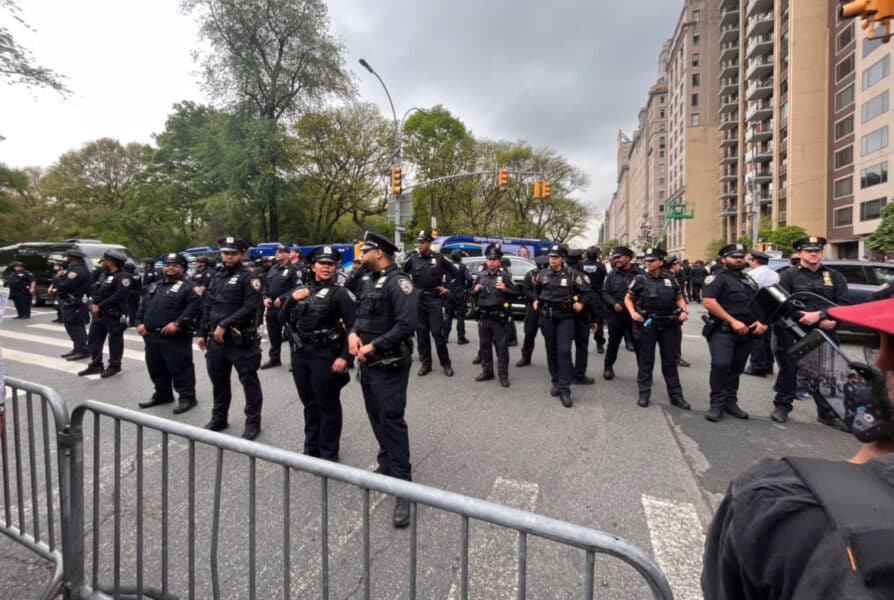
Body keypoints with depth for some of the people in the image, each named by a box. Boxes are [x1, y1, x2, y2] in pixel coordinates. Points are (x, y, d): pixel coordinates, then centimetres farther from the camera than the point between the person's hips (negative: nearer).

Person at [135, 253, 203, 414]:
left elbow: (194, 307, -17)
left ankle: (187, 396, 4)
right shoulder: (154, 286, 20)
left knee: (180, 368, -5)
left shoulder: (187, 287, -5)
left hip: (176, 337, -8)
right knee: (156, 368, 16)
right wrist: (140, 323, 7)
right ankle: (162, 394, 31)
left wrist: (177, 324, -22)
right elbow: (143, 306, 23)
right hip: (151, 335, 8)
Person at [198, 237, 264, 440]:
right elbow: (207, 306, 17)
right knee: (218, 380, 17)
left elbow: (250, 307, -18)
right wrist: (202, 333, 13)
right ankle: (219, 418, 33)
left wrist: (224, 325, -19)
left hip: (240, 339, -7)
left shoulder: (248, 278, -8)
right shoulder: (217, 276, 14)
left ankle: (253, 422, 12)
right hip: (215, 338, 7)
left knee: (249, 381, 2)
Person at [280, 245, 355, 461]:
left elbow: (352, 326, -13)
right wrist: (291, 299, -9)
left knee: (328, 406, 6)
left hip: (326, 356, -5)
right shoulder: (300, 290, 9)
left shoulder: (340, 293, -7)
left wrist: (345, 357, -19)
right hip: (300, 354, 5)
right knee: (309, 403, 18)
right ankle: (311, 447, 35)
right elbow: (282, 318, 8)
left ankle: (328, 453, 22)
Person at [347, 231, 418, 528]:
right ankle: (387, 466, 35)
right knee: (376, 417, 18)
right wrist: (353, 333, -5)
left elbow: (407, 324, -25)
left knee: (391, 421, -7)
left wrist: (373, 346, -23)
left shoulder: (398, 282, -16)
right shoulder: (369, 281, 13)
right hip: (367, 362, 9)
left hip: (390, 364, -9)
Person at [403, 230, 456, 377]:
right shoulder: (412, 259, 4)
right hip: (417, 299, 3)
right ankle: (425, 363, 16)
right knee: (421, 332, 6)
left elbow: (455, 273, 7)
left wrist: (449, 288, 3)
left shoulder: (439, 258, -2)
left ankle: (446, 363, 7)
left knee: (437, 332, -5)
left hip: (434, 299, -3)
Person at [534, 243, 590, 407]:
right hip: (546, 317, 3)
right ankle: (556, 382, 24)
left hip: (565, 317, -3)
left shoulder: (572, 274, -5)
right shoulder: (542, 274, 4)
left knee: (564, 351, -10)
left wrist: (581, 302, -3)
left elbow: (586, 290, 8)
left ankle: (564, 389, -6)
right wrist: (536, 300, 8)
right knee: (551, 350, 10)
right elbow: (536, 289, 23)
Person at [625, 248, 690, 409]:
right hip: (647, 324, -2)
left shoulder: (670, 278, 5)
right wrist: (633, 313, -10)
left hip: (669, 324, 2)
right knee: (645, 360, 6)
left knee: (670, 361, 11)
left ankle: (676, 395, 21)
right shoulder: (640, 279, -3)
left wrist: (684, 310, -2)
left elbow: (679, 298, 16)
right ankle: (644, 394, 17)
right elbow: (628, 298, 6)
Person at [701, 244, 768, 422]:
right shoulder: (717, 278, -4)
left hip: (746, 333, 7)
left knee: (736, 368, 11)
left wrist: (761, 322, 3)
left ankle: (730, 402, 21)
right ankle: (717, 404, -11)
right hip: (723, 331, -7)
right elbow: (708, 302, -18)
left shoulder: (749, 281, 20)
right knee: (721, 365, -20)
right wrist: (733, 321, -19)